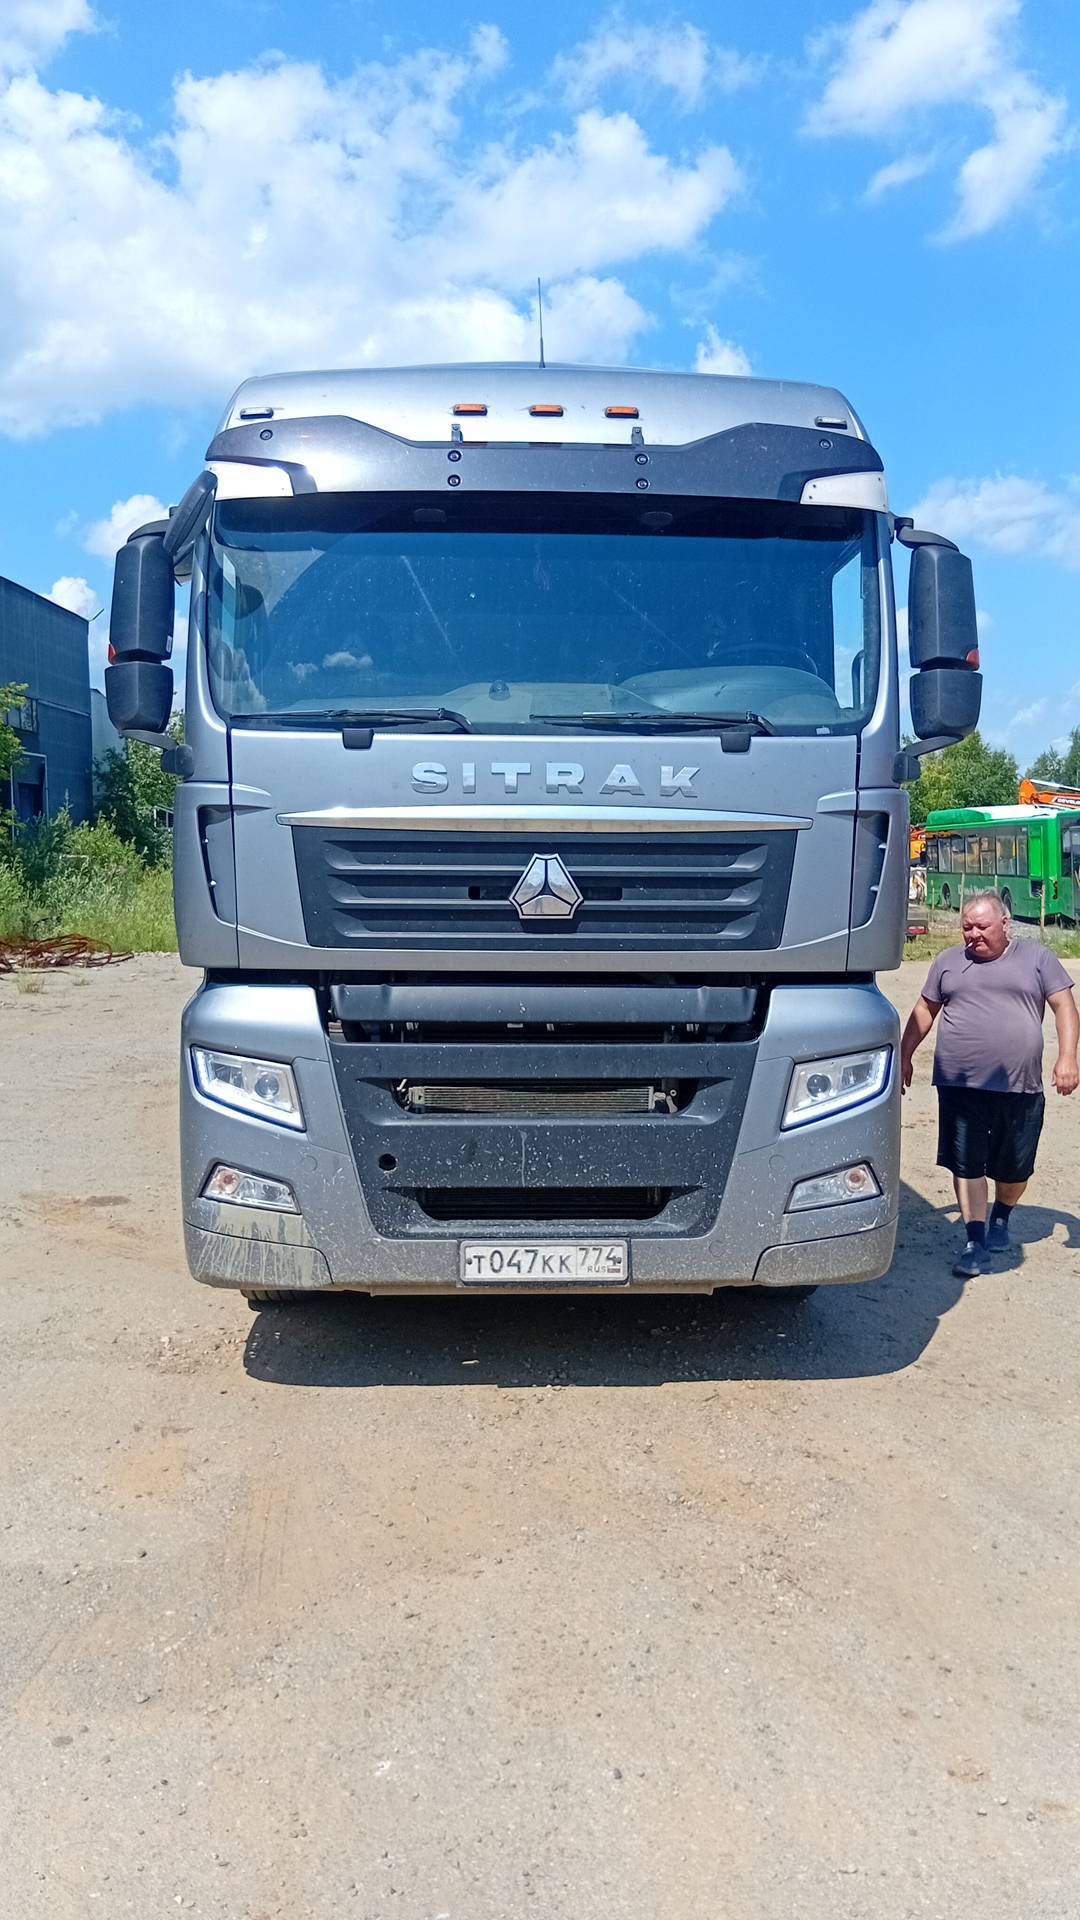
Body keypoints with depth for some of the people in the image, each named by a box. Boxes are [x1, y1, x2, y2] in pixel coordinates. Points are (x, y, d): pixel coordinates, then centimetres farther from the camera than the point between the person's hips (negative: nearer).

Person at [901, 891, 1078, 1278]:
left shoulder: (1037, 958, 4)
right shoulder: (948, 962, 9)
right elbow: (925, 1010, 17)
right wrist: (904, 1056, 15)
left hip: (1020, 1088, 0)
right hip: (960, 1087, 1)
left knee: (1014, 1168, 11)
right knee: (966, 1165, -1)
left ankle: (1001, 1217, 39)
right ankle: (975, 1241, 6)